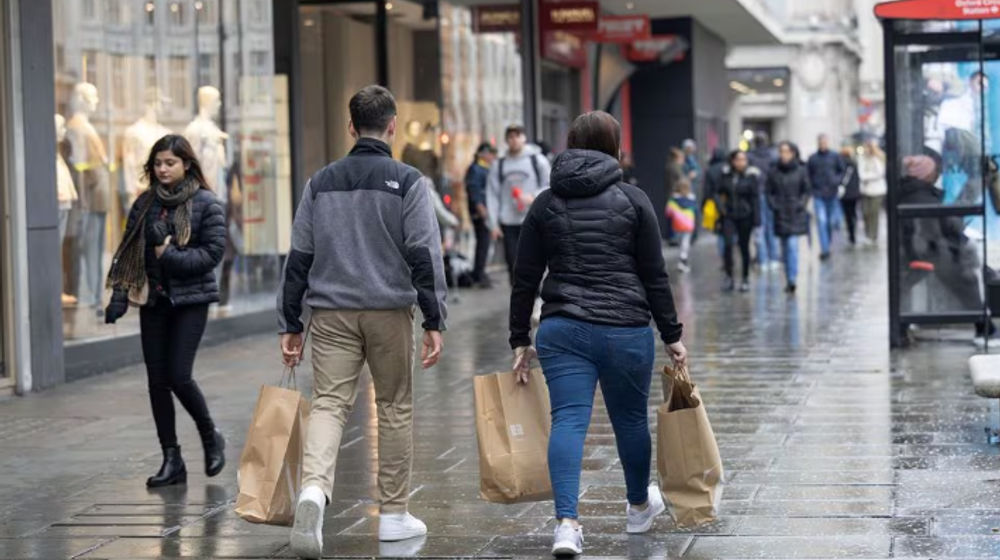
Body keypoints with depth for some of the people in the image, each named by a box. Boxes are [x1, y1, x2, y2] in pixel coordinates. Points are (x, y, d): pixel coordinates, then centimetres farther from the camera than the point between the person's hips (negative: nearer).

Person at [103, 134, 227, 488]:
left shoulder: (205, 203, -5)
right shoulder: (146, 204, 8)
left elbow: (213, 252, -9)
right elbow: (128, 253, 7)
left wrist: (171, 256, -17)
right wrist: (119, 297, -2)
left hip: (190, 300, -5)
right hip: (153, 300, 5)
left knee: (178, 376, -11)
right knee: (157, 380, 3)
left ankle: (211, 438, 15)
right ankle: (172, 460, 10)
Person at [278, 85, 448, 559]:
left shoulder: (321, 182, 9)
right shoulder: (409, 182, -2)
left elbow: (299, 258, 9)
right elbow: (424, 256, -8)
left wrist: (290, 325, 13)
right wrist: (434, 321, -6)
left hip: (331, 312, 2)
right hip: (390, 311, -2)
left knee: (328, 404, -3)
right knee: (395, 407, 10)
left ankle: (314, 488, -31)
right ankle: (393, 515, 16)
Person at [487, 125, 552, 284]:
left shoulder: (537, 160, 4)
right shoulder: (498, 165, 10)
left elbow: (549, 187, 4)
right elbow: (492, 195, 7)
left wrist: (533, 197, -14)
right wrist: (494, 223, 0)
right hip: (508, 222, 2)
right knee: (513, 264, 1)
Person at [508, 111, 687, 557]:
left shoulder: (545, 204, 7)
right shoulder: (632, 201, 0)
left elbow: (525, 280, 6)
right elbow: (655, 276, 0)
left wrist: (520, 341, 13)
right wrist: (672, 335, 7)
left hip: (562, 330, 1)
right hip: (626, 330, -1)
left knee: (568, 421, -4)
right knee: (630, 419, 17)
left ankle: (567, 522, -20)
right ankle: (639, 507, 38)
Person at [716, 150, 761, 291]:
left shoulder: (751, 177, -5)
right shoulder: (727, 176, 3)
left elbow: (755, 199, -5)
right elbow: (718, 193, 15)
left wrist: (756, 219, -8)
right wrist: (721, 206, 0)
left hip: (745, 216, -2)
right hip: (729, 216, 2)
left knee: (744, 247, 6)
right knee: (728, 244, -11)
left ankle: (745, 279, 17)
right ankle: (729, 277, -2)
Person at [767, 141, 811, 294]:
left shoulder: (800, 171, -1)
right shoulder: (774, 173, 3)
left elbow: (806, 191, 4)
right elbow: (769, 193, 7)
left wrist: (801, 204, -9)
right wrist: (773, 205, -8)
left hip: (795, 214, -2)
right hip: (780, 215, 2)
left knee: (792, 245, -13)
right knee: (785, 248, 8)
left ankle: (792, 279, -15)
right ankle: (790, 280, 17)